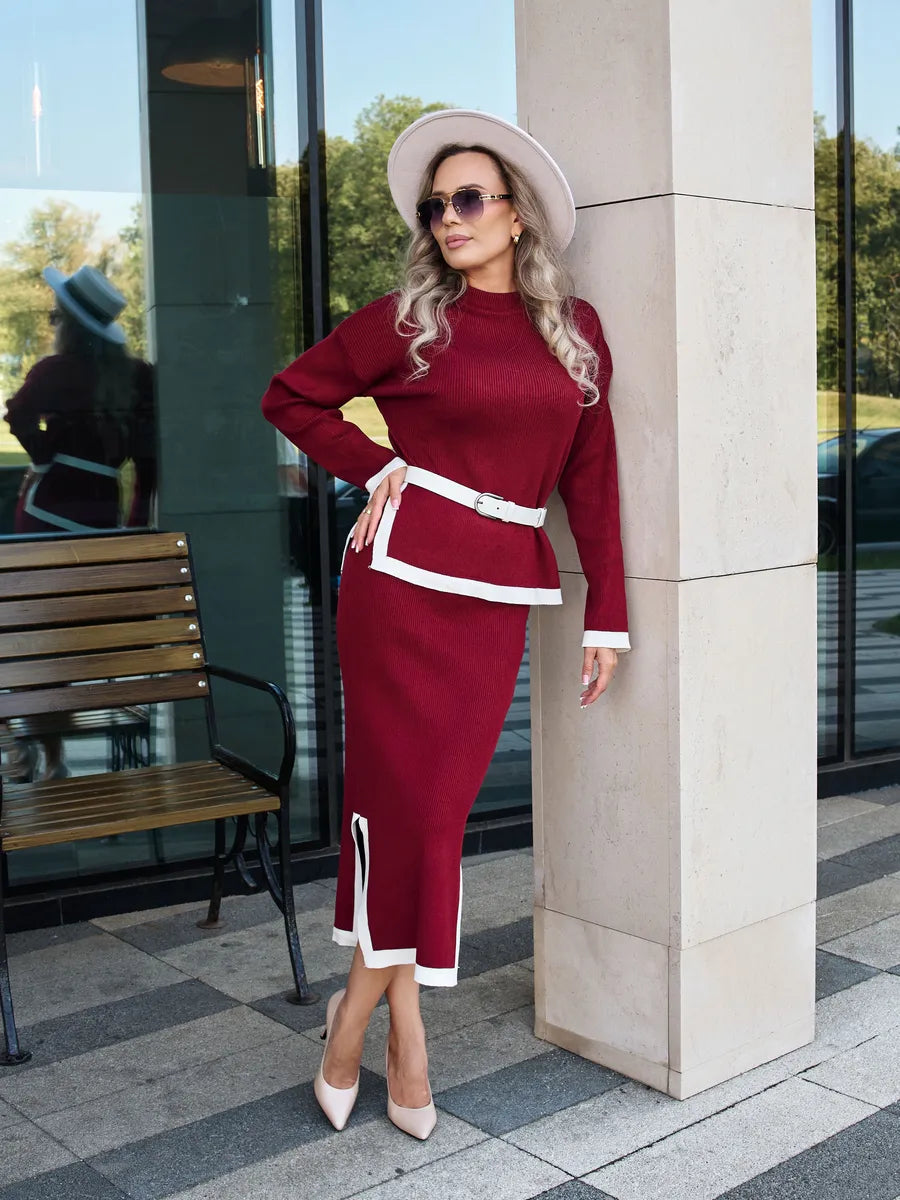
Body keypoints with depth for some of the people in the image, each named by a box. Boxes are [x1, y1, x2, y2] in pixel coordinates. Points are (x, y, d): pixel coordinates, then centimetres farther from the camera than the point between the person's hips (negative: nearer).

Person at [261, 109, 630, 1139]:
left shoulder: (575, 329, 10)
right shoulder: (407, 319, 2)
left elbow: (591, 474, 9)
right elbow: (290, 396, 10)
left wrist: (606, 612, 4)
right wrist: (377, 467, -2)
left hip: (503, 589, 3)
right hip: (405, 570, -2)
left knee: (441, 799, 6)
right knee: (405, 792, 1)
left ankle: (363, 999, 22)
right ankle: (401, 1020, 19)